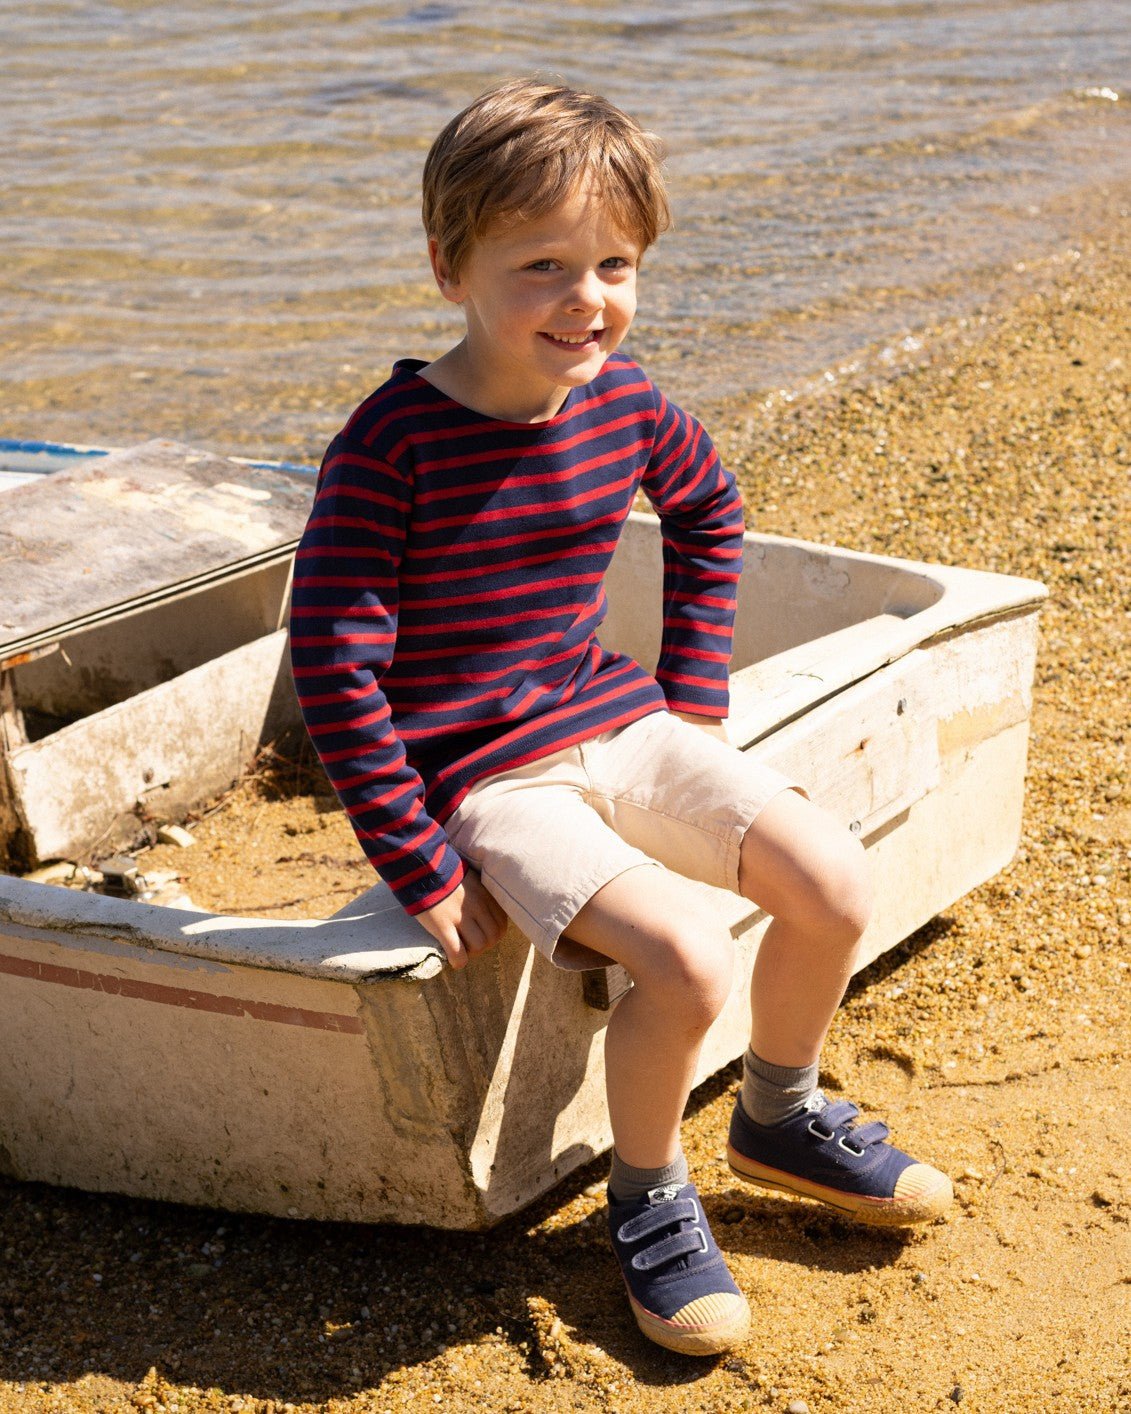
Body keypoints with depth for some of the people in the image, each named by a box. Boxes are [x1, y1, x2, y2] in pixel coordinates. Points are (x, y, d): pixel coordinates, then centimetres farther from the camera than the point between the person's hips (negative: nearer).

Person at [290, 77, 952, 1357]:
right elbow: (332, 664, -18)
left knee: (834, 886, -7)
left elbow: (709, 515, 19)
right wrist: (423, 876, -17)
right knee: (688, 960, -25)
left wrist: (694, 702, 12)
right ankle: (647, 1201, 6)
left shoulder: (624, 402, -2)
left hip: (619, 725, 6)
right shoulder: (392, 443, -19)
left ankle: (779, 1120, 23)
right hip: (485, 780, -6)